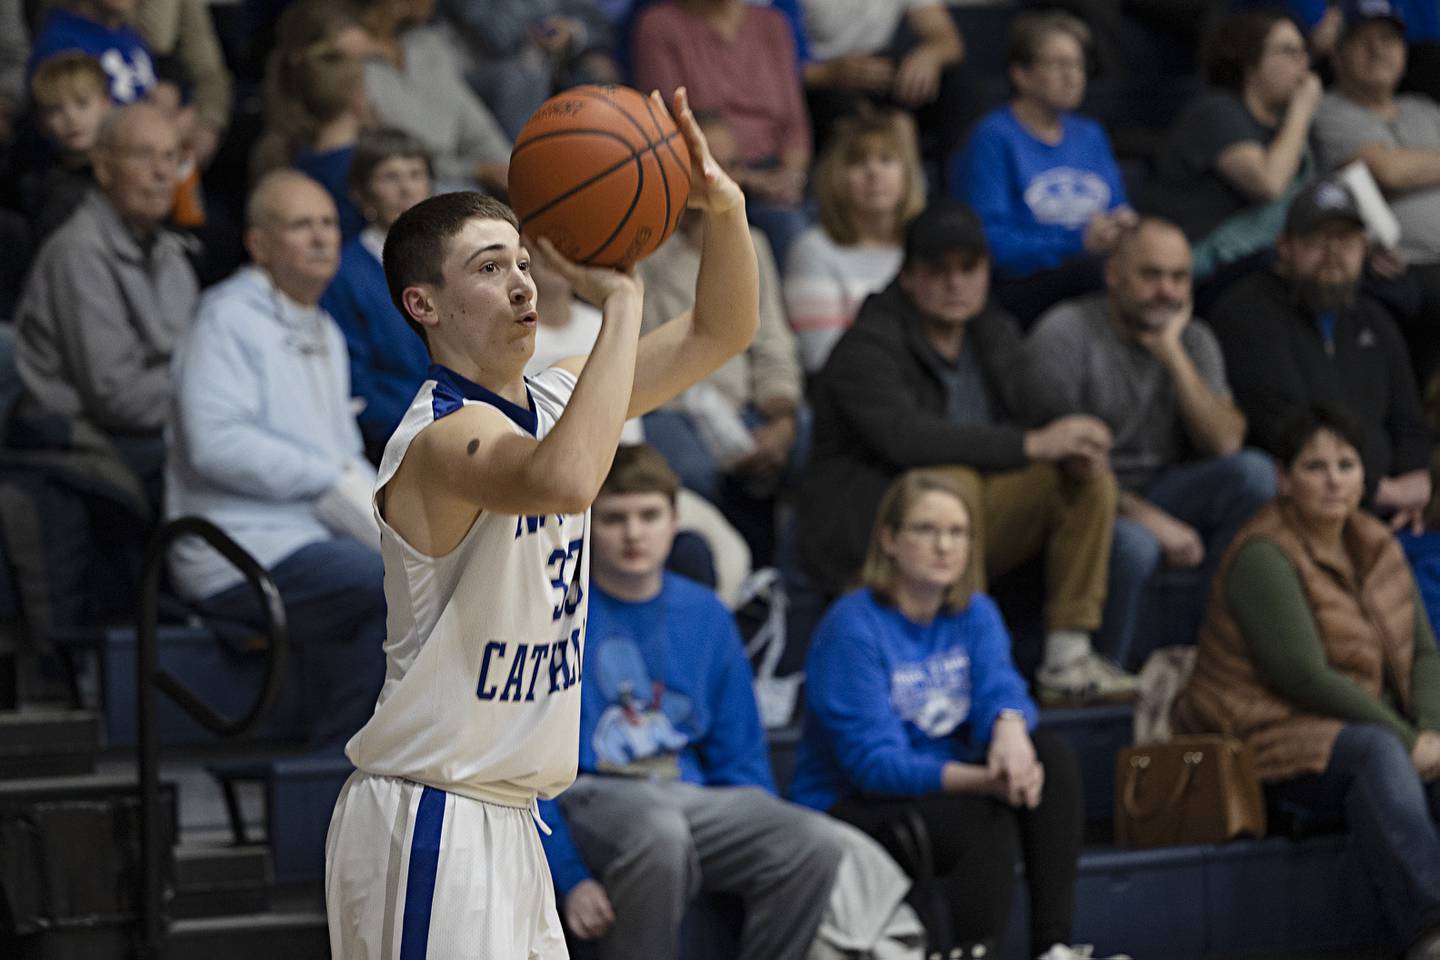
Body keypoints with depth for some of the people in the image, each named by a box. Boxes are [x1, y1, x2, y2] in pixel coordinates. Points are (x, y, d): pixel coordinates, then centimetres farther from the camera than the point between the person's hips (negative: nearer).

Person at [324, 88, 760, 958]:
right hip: (428, 821, -10)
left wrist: (725, 210, -4)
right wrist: (620, 299, -36)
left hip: (508, 820, 10)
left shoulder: (550, 402, 9)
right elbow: (565, 481, -43)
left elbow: (719, 333, 16)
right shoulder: (441, 437, -20)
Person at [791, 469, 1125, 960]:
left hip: (950, 789, 7)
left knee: (1051, 754, -18)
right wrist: (986, 781, -35)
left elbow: (1000, 688, -12)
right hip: (849, 805, -7)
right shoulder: (853, 628, -15)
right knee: (991, 819, -32)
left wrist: (1009, 727, -38)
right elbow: (874, 762, -22)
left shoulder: (975, 615, 8)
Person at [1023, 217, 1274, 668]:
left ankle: (1181, 645, -16)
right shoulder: (1064, 334, -10)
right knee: (1133, 545, -38)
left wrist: (1172, 353, -15)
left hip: (1157, 494, 6)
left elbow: (1224, 444, -7)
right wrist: (1152, 521, -22)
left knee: (1253, 473, -19)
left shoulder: (1193, 339, 7)